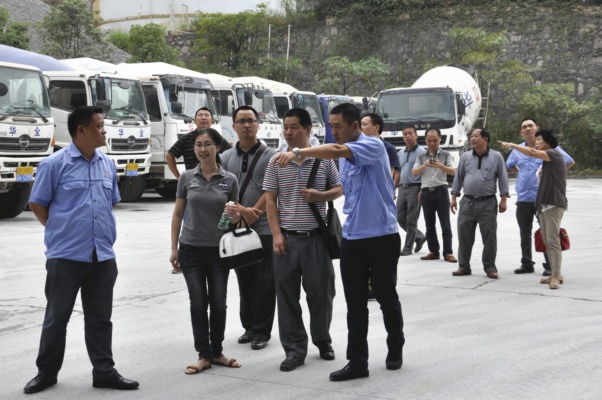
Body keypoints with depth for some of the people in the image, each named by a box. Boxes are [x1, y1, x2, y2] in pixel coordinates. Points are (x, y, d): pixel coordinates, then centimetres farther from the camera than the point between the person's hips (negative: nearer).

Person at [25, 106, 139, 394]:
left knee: (100, 318, 10)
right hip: (65, 256, -4)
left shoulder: (108, 165, 9)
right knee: (56, 317, 6)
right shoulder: (54, 164, -7)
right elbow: (37, 204, -1)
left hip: (103, 256, 5)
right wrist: (60, 231, 2)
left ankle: (104, 372, 17)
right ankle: (46, 372, 19)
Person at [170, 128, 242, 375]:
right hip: (191, 249, 0)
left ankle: (217, 352, 20)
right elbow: (177, 214, 5)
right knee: (198, 303, 1)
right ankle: (204, 355, 10)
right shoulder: (187, 178, 0)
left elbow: (236, 219, 7)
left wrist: (235, 215, -17)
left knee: (218, 303, 5)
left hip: (218, 250, 0)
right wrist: (174, 248, 1)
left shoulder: (229, 180, 0)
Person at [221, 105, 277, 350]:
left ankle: (262, 331, 9)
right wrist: (241, 210, -13)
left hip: (264, 229, -3)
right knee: (244, 281, 12)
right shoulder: (226, 158, 9)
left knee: (264, 283, 0)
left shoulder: (270, 156, -1)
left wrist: (252, 213, -17)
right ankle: (249, 327, 23)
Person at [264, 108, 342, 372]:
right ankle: (294, 350, 12)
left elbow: (339, 189, 9)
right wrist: (277, 234, -6)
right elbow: (270, 200, 3)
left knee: (321, 292, 7)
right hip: (287, 238, 1)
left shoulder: (324, 159, 2)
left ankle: (323, 341, 28)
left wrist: (319, 196, -12)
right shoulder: (276, 163, 3)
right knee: (287, 295, 3)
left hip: (316, 237, 0)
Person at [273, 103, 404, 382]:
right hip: (352, 238, 7)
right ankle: (357, 362, 9)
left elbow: (336, 150, -33)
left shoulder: (373, 146, -13)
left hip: (382, 236, -7)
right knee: (355, 304, 4)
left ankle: (395, 350, 30)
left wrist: (299, 152, -40)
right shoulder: (344, 157, 12)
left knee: (386, 298, 9)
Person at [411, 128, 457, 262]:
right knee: (429, 224, 6)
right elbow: (414, 173, 3)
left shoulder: (445, 155, 6)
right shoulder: (421, 157, 12)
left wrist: (441, 166, -23)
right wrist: (424, 166, -16)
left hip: (441, 191, -3)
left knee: (445, 224, -5)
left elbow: (453, 172, -4)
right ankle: (433, 251, 13)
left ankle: (448, 253, -5)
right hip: (426, 192, 3)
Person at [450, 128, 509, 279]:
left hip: (488, 203, -3)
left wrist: (503, 200, -4)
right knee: (464, 236, 5)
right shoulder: (465, 157, 8)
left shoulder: (496, 157, 1)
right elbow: (458, 177, 12)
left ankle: (490, 268, 10)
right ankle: (464, 267, 14)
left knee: (489, 237, 1)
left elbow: (502, 178, 1)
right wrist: (454, 197, 8)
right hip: (467, 202, 3)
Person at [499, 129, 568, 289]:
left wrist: (511, 145, -14)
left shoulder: (555, 154, -8)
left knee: (553, 240, -13)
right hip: (544, 204, 10)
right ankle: (555, 274, 12)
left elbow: (531, 153, -22)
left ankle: (556, 276, -14)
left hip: (554, 204, -10)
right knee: (547, 241, 8)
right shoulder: (547, 160, 21)